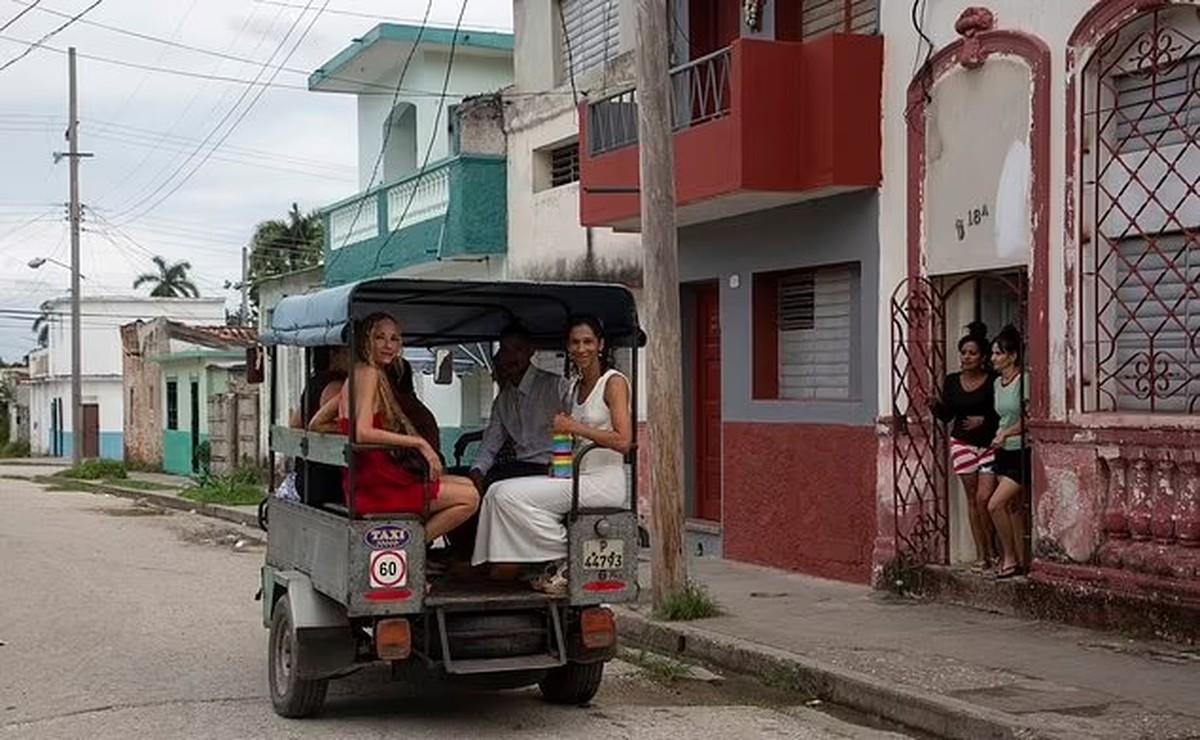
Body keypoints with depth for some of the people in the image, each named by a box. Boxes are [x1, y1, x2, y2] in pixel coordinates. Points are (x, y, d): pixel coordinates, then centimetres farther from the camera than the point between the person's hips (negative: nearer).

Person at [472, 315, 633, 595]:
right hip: (575, 476, 8)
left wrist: (574, 427, -17)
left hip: (604, 482, -8)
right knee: (498, 491, -7)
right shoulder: (576, 387, 19)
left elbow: (623, 441, -16)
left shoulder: (614, 382, -5)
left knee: (511, 496, -19)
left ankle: (568, 559, -8)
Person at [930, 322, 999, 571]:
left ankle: (992, 549, 9)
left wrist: (984, 420, -21)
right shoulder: (952, 381, 4)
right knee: (972, 499, 7)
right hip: (963, 444, 4)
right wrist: (938, 403, -14)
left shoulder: (992, 381, -9)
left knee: (984, 498, -11)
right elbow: (946, 416, 5)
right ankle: (981, 554, 13)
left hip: (989, 444, -4)